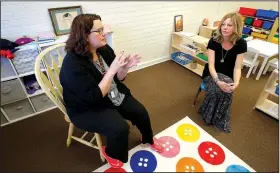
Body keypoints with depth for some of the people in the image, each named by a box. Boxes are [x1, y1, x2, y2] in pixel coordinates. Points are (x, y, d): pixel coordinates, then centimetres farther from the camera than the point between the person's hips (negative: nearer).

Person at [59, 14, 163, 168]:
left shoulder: (105, 49, -5)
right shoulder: (73, 64, -26)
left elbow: (117, 78, 2)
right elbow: (94, 97, -30)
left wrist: (125, 67, -19)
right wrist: (112, 69, -34)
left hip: (115, 96, 7)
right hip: (87, 108, -6)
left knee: (141, 112, 0)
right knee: (120, 127, -24)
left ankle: (148, 139, 32)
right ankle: (111, 153, 12)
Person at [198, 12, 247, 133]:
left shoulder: (241, 44, -13)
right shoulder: (213, 41, -16)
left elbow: (237, 67, -14)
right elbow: (211, 64, -22)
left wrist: (236, 83, -34)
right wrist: (218, 81, -39)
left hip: (228, 76, 1)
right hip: (212, 74, -1)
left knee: (227, 89, -30)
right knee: (218, 89, -30)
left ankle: (219, 119, -6)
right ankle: (221, 120, -7)